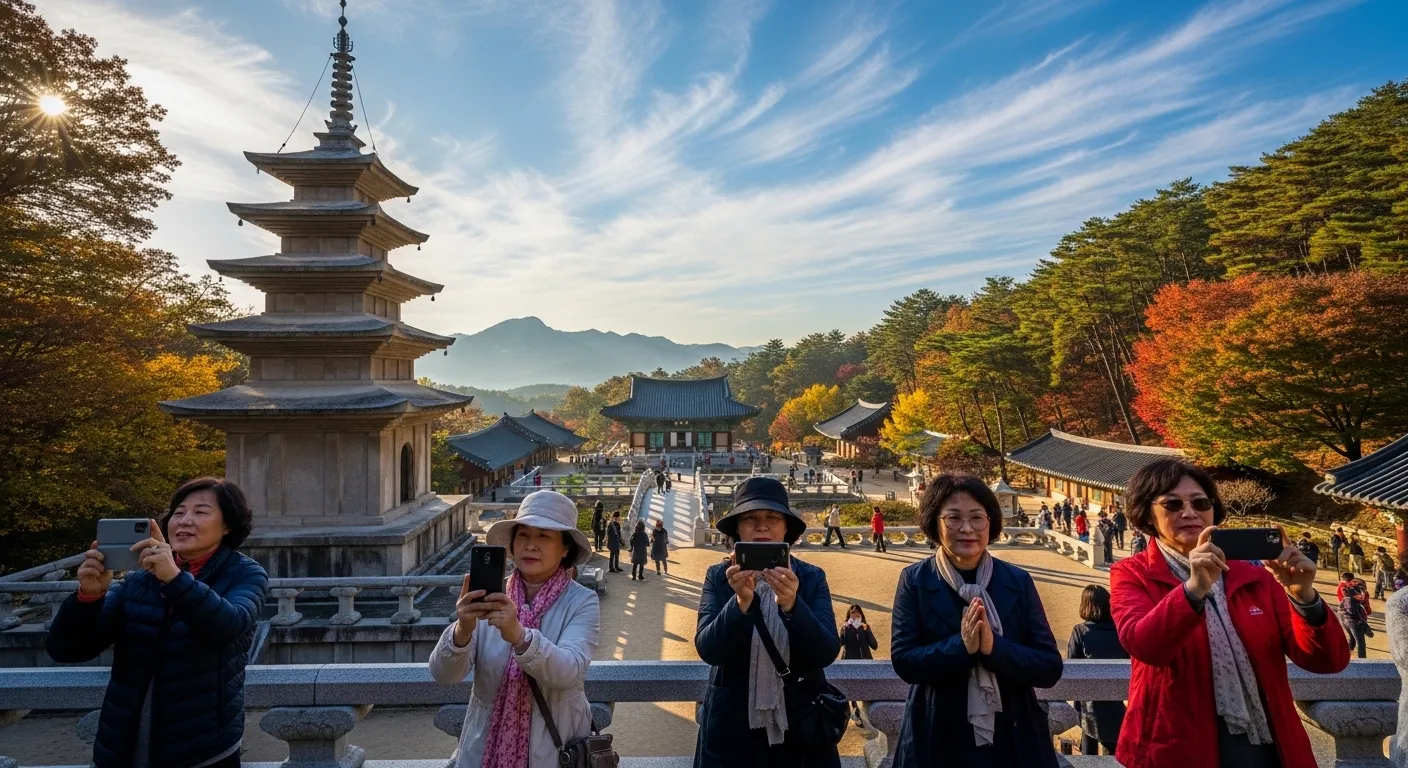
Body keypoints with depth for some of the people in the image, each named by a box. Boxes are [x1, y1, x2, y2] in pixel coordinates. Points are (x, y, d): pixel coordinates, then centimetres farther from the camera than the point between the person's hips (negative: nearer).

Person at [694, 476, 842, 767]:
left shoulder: (812, 577, -4)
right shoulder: (718, 577, -5)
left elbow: (827, 652, -14)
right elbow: (708, 650, -15)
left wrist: (790, 605, -30)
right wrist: (741, 601, -31)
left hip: (801, 726, 1)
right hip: (732, 728, 0)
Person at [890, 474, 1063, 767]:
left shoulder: (1018, 581, -1)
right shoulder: (915, 580, -5)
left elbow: (1051, 668, -6)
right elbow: (903, 662, -12)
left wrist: (994, 647, -22)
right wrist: (961, 646, -25)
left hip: (1013, 738, 2)